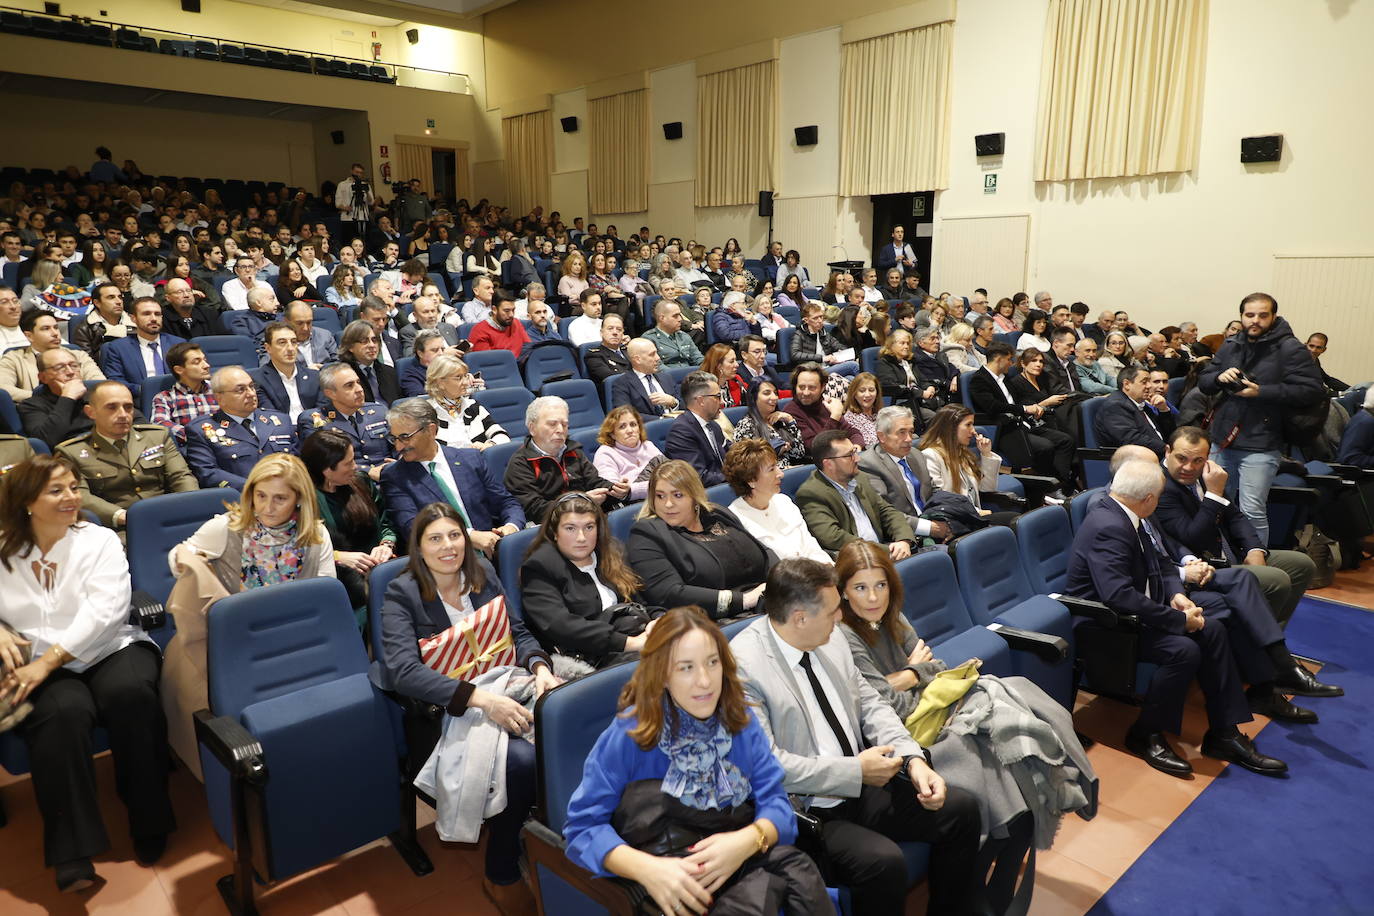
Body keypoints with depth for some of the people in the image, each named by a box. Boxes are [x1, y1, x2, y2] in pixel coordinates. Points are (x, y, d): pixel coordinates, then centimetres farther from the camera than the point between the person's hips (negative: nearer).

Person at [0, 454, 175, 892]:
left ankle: (149, 821, -16)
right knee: (63, 712, -33)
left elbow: (103, 611, -10)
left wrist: (48, 661, -20)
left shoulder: (99, 540, 3)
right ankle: (71, 853, -24)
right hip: (43, 668, 1)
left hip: (111, 650, 0)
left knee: (130, 693, -33)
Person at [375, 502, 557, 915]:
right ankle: (500, 876, -4)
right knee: (524, 759, -30)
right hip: (447, 710, -4)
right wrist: (479, 698, -30)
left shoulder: (483, 572, 10)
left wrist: (540, 667, -12)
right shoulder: (401, 594, -6)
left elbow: (518, 631, 11)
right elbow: (403, 670, -19)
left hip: (504, 688, 5)